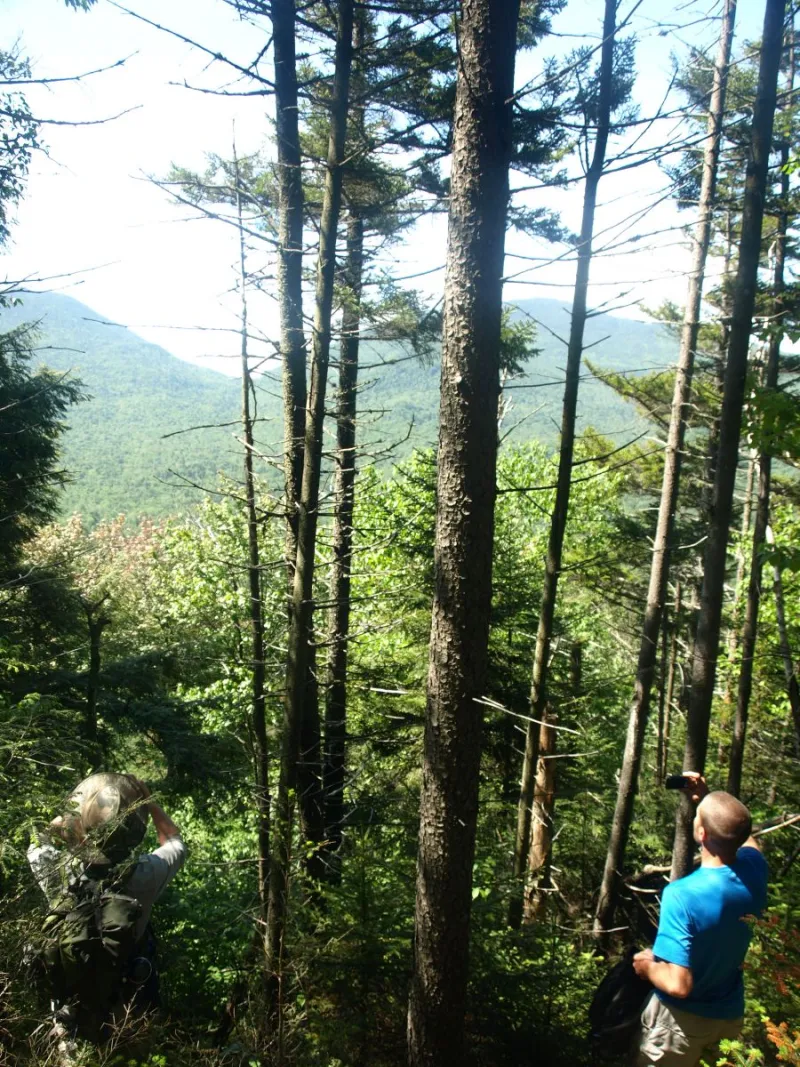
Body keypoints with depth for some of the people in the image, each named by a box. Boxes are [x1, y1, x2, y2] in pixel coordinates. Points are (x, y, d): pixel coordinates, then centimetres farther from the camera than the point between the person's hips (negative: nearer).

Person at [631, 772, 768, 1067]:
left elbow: (678, 985, -33)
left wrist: (647, 966, -15)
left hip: (684, 1018, -5)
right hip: (729, 1013, 5)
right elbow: (743, 837, 9)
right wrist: (707, 799, 7)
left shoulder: (682, 895, -35)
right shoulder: (754, 870, -17)